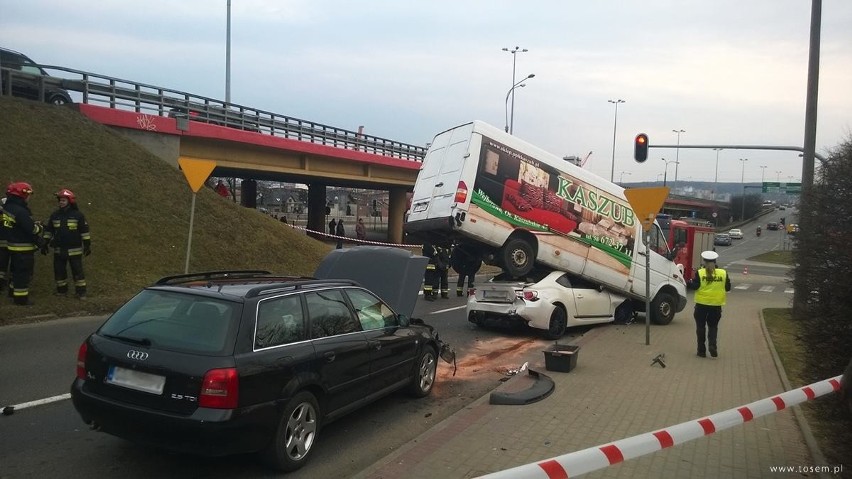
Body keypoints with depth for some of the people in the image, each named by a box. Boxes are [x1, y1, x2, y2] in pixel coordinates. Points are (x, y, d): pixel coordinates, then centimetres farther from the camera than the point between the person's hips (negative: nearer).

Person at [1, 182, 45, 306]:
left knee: (16, 271, 23)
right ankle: (21, 298, 5)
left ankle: (14, 291, 36)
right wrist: (39, 227, -2)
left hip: (12, 246, 10)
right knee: (23, 273, -1)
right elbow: (32, 230, -23)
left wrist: (34, 224, 1)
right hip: (23, 248, -10)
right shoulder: (20, 211, -24)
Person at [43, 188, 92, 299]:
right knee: (59, 271, 9)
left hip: (74, 250, -4)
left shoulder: (78, 215, -4)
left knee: (77, 271, -2)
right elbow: (48, 231, 14)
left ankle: (80, 292, 4)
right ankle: (61, 290, 23)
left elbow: (85, 231, -3)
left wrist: (87, 245, -5)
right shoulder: (54, 215, 8)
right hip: (59, 250, 4)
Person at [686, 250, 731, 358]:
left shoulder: (700, 273, -8)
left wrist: (688, 283, 7)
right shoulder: (723, 273, -1)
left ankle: (701, 350, 11)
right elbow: (728, 288, 5)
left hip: (701, 304, -2)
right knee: (713, 326, 15)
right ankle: (712, 345, -5)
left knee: (701, 326, 9)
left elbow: (694, 286, -11)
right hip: (716, 305, 2)